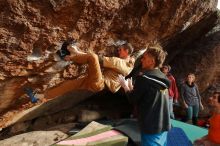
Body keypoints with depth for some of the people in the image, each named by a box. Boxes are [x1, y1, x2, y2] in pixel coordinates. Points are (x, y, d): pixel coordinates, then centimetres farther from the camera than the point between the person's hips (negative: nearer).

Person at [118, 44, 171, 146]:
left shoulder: (143, 77, -18)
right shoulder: (163, 78, 5)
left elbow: (133, 100, -10)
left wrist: (125, 86, 5)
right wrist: (131, 87, 15)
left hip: (151, 128, -7)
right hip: (163, 126, 8)